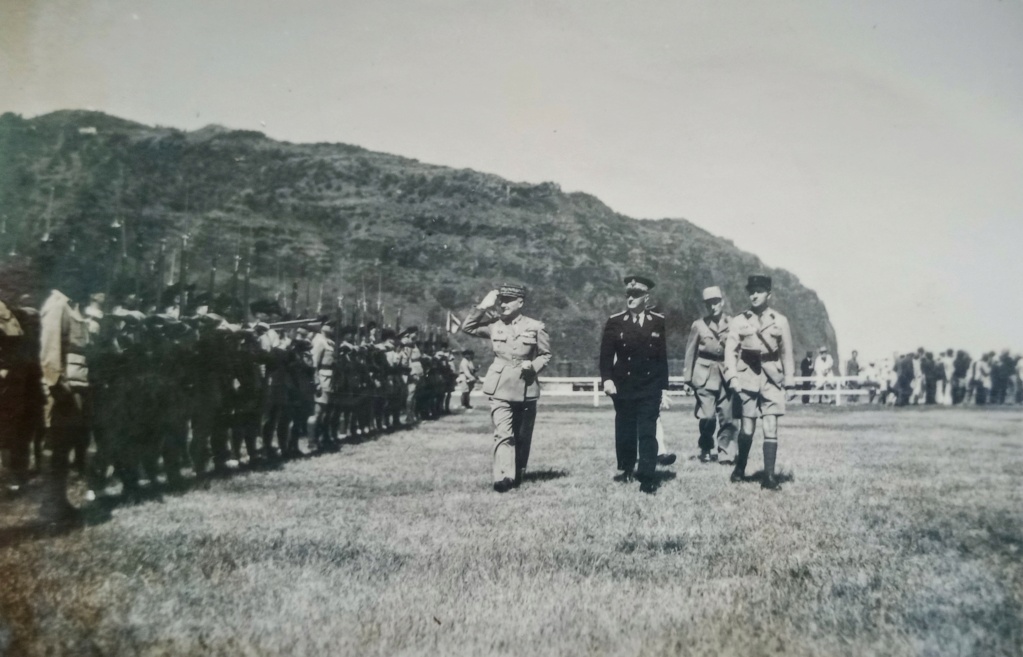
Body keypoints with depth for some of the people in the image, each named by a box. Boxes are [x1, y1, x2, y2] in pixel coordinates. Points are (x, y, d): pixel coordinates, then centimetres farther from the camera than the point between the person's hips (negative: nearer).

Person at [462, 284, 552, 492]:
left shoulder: (535, 327, 1)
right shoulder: (494, 324, 5)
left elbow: (546, 354, 8)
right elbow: (467, 327, 2)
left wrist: (533, 365, -11)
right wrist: (483, 306, -4)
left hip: (526, 388, 1)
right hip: (500, 388, -1)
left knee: (522, 436, 11)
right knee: (503, 434, -12)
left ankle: (517, 475, 26)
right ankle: (503, 477, -15)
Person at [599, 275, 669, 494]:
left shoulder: (658, 322, 4)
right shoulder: (614, 322, 2)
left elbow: (663, 356, 6)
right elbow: (606, 355, 0)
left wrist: (663, 387, 6)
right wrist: (607, 379, -13)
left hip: (650, 387, -1)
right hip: (623, 387, 1)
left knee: (647, 432, -6)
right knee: (624, 431, 9)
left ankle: (647, 478, -5)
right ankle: (625, 468, 28)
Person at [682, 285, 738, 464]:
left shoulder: (732, 325, 6)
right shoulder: (699, 325, 6)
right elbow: (690, 352, 8)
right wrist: (688, 377, 5)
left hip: (726, 376, 1)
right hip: (705, 376, -1)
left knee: (728, 418, -2)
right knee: (708, 416, -8)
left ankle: (723, 451, 12)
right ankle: (705, 451, 12)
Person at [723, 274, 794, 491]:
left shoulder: (780, 321, 7)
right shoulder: (739, 321, 5)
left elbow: (786, 353, 10)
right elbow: (730, 349, 1)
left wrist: (789, 380, 6)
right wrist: (732, 376, -11)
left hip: (772, 377, 0)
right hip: (747, 377, 0)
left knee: (771, 427, -6)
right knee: (747, 428, 2)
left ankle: (769, 476, -2)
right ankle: (740, 468, 24)